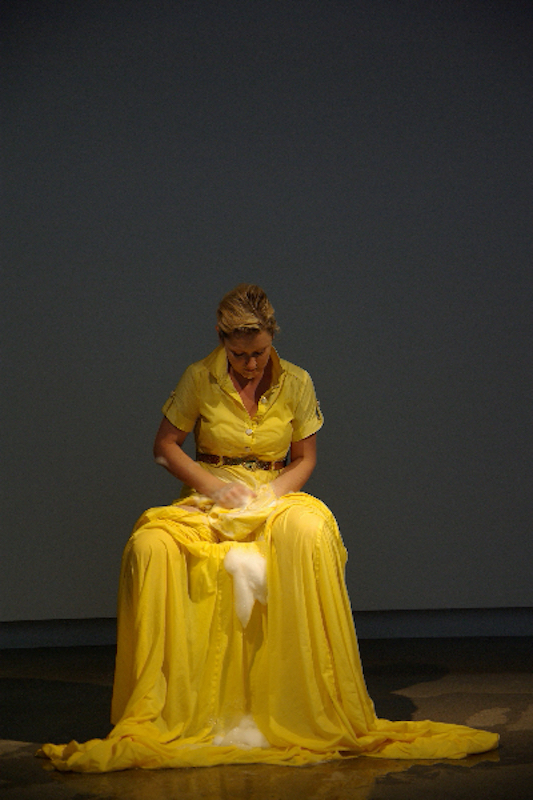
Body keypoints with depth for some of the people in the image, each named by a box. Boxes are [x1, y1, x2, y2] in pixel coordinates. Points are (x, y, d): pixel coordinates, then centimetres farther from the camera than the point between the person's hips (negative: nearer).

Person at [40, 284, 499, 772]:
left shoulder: (296, 383, 3)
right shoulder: (200, 379, -1)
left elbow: (305, 459, 9)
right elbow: (165, 446, 6)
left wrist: (271, 494, -11)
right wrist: (212, 486, -9)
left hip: (275, 497, 0)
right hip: (210, 499, 0)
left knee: (308, 530, -38)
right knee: (150, 545, -34)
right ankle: (153, 709, -26)